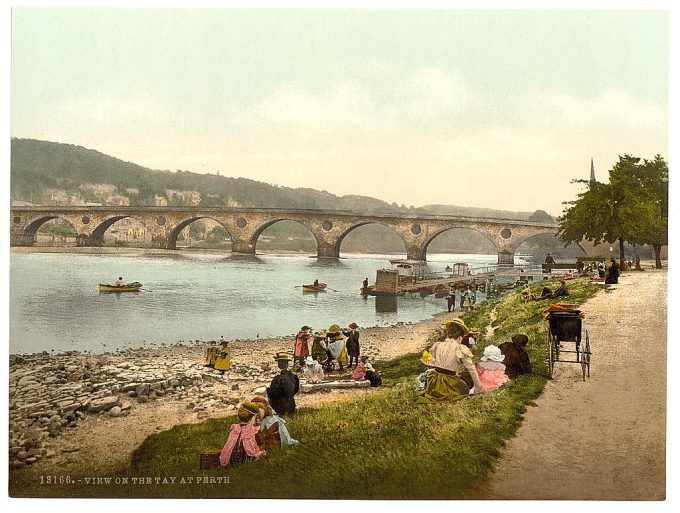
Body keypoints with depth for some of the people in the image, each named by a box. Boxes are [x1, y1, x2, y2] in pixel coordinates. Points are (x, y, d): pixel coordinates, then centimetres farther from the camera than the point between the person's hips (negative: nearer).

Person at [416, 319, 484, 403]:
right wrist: (478, 386, 3)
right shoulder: (461, 350, -13)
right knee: (466, 390, 17)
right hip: (449, 383, -6)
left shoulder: (438, 346, 1)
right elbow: (471, 369, -6)